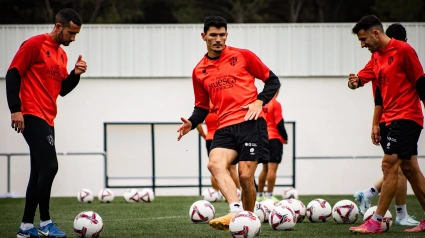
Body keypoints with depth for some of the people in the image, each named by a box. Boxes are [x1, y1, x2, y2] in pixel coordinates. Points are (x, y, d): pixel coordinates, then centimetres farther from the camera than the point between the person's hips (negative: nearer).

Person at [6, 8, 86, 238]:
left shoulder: (62, 54, 16)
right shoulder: (35, 44, -8)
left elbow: (62, 89, 20)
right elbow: (13, 75, -11)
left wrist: (75, 74, 1)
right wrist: (15, 109, -18)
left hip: (47, 119, 9)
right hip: (32, 116, -9)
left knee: (39, 172, 9)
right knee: (49, 166, -15)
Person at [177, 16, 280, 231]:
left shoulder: (242, 56, 5)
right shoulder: (199, 71, 16)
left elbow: (272, 80, 10)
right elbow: (202, 106, 24)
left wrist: (259, 101, -7)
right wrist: (191, 123, 4)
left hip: (250, 122, -3)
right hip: (225, 128, 3)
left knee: (245, 176, -10)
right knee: (215, 164, -26)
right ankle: (236, 211, -39)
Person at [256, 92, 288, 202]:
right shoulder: (275, 104, -11)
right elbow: (279, 123, -12)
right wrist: (285, 138, -1)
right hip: (274, 139, -7)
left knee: (265, 168, 15)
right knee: (272, 168, -7)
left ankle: (259, 194, 17)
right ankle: (269, 196, -11)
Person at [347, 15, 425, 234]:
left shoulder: (403, 50, -12)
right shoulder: (376, 57, 12)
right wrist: (376, 124, 12)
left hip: (406, 117, -8)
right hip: (388, 120, 8)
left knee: (389, 165, -12)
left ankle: (375, 223, -11)